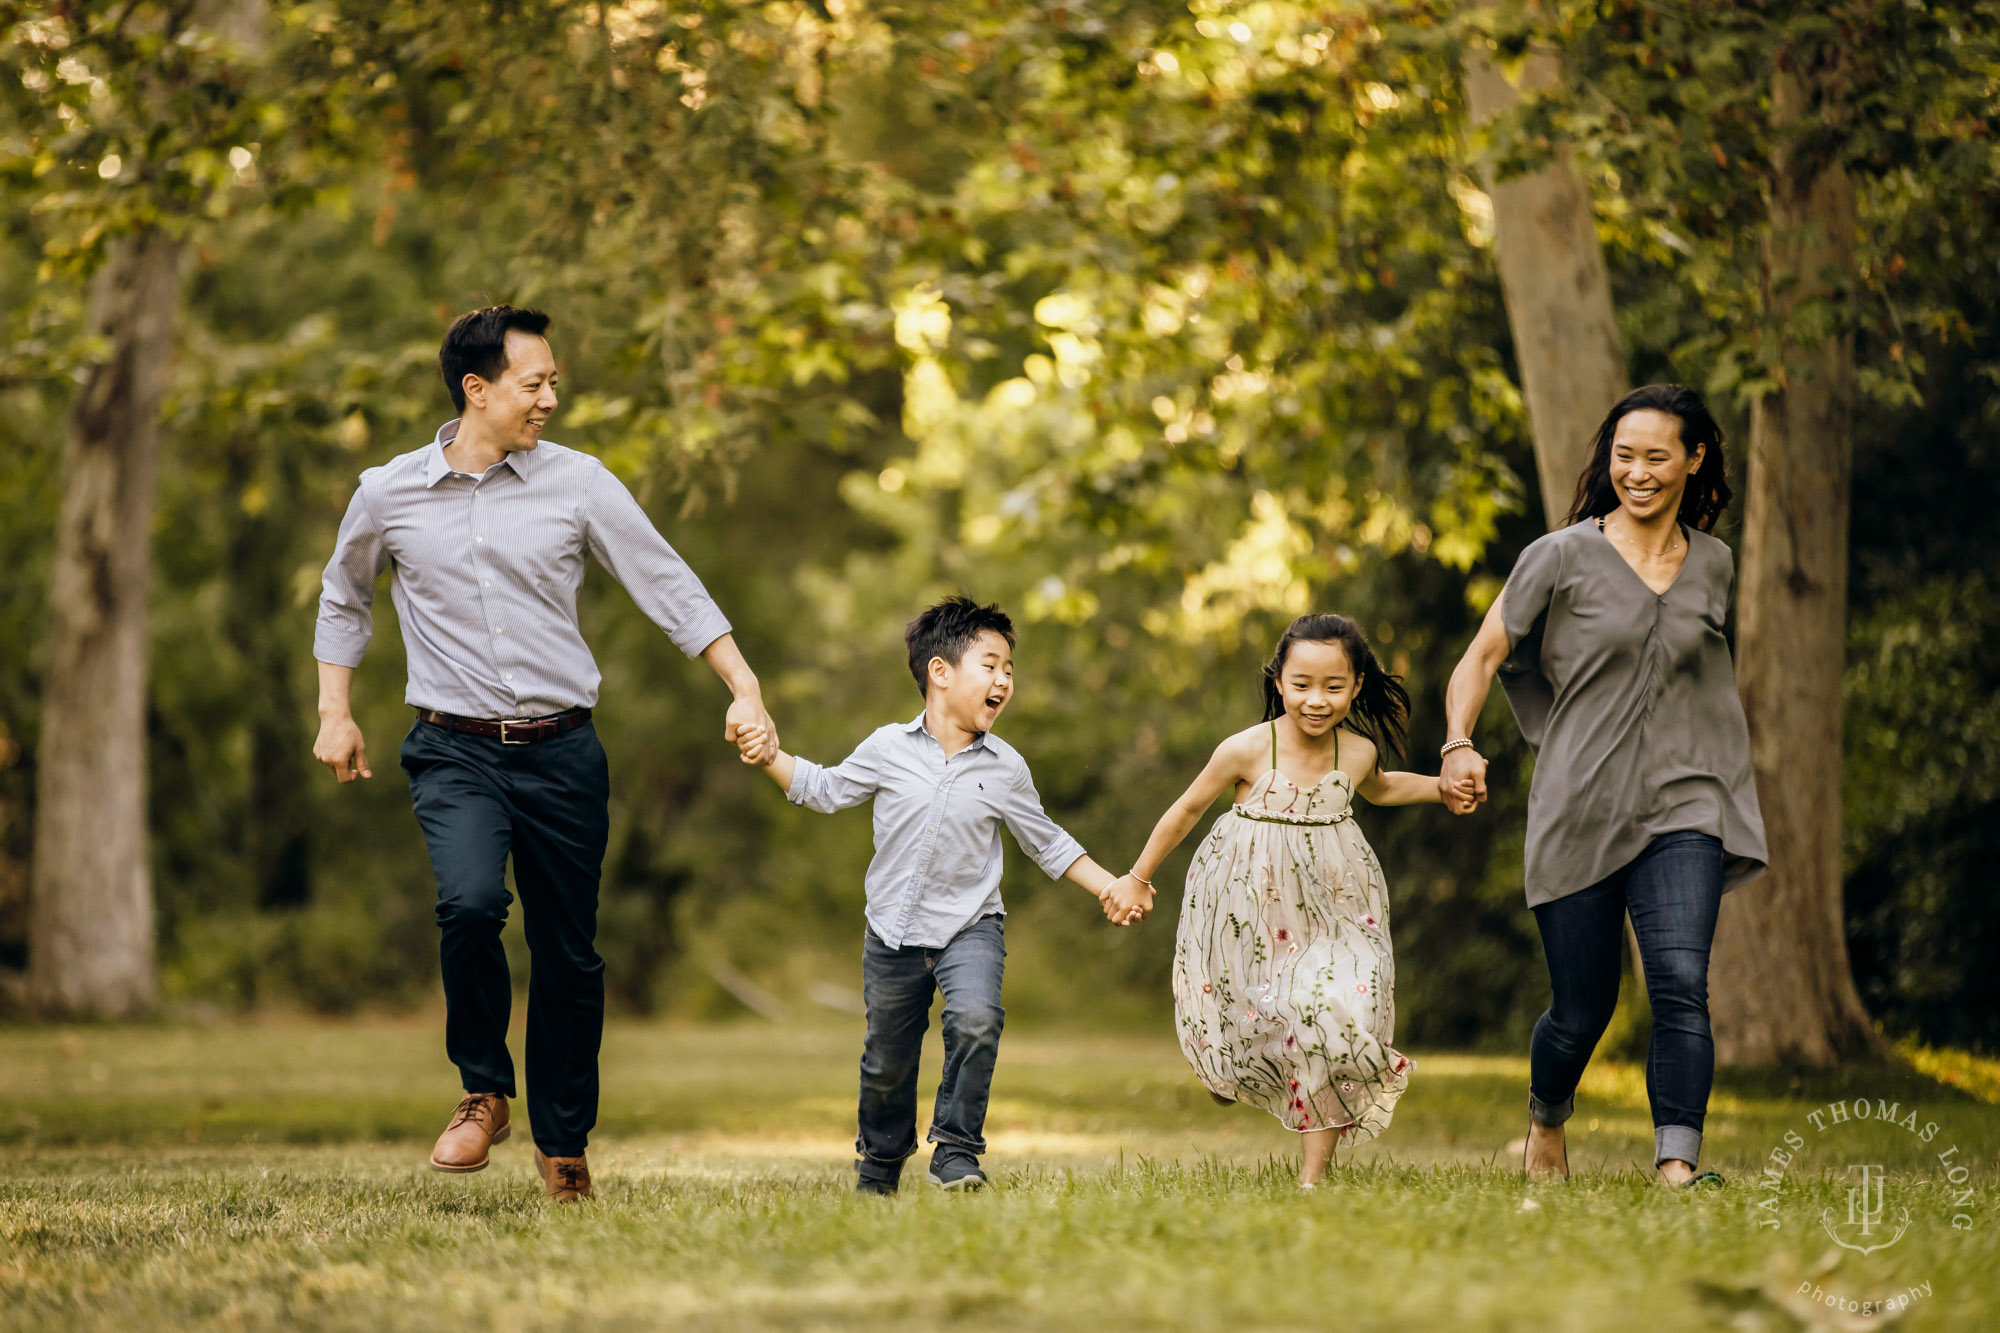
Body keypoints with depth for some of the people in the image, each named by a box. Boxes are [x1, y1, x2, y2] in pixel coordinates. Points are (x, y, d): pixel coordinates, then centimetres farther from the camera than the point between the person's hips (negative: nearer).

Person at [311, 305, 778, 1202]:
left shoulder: (577, 483, 0)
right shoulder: (389, 496, 2)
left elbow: (669, 588, 2)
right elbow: (343, 599, 20)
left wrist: (745, 689, -7)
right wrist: (334, 713, 15)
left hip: (561, 753, 1)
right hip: (455, 753, -1)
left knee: (569, 957, 4)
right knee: (470, 901, -27)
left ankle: (563, 1145, 22)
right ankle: (483, 1092, -6)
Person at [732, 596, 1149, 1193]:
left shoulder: (1005, 768, -3)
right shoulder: (888, 748, -4)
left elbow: (1046, 843, 9)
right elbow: (827, 791, 11)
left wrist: (1110, 886, 3)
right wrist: (772, 758, -3)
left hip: (969, 927, -1)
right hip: (894, 933, 1)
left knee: (976, 1019, -29)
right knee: (887, 1063, 13)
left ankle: (956, 1146, -11)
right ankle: (881, 1157, 41)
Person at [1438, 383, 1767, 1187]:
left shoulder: (1712, 566, 10)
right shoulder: (1563, 557, -1)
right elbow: (1483, 657, 0)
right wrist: (1459, 745, -17)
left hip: (1680, 806, 2)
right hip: (1578, 812, -2)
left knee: (1682, 984, -20)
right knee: (1582, 1011, 5)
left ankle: (1676, 1165, -25)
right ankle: (1546, 1124, 37)